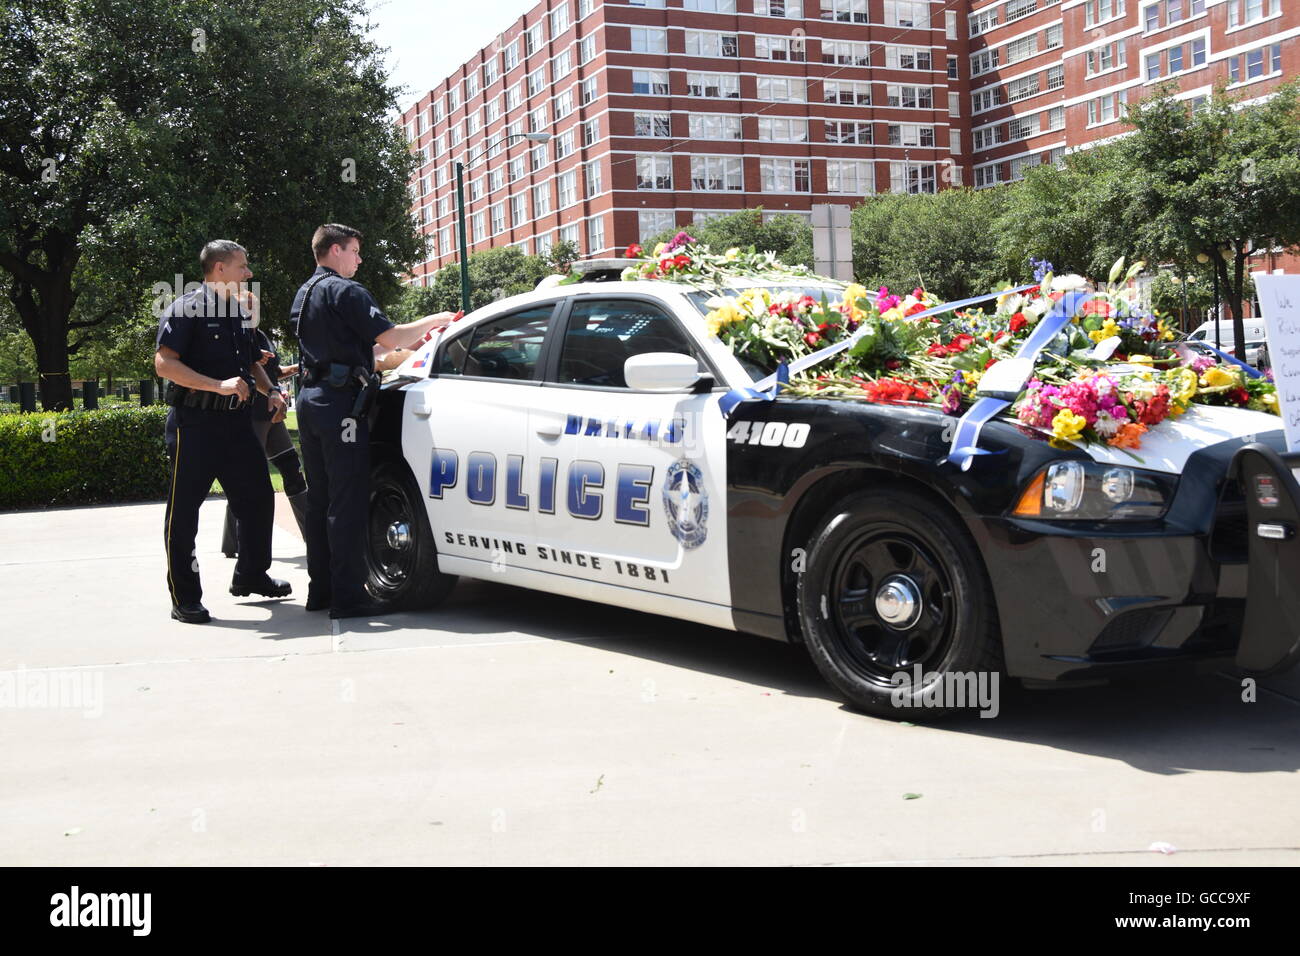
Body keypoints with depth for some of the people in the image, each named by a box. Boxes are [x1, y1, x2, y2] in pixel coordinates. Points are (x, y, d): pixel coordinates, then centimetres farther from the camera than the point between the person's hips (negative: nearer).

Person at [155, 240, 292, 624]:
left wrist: (270, 392, 10)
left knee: (257, 499, 12)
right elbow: (164, 363, -17)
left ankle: (251, 576, 30)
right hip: (194, 422, -7)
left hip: (236, 420, 8)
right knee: (183, 510, 0)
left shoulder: (240, 310, 16)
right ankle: (184, 599, 6)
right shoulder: (186, 309, -8)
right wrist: (218, 385, -25)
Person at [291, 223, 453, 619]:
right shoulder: (345, 291, -9)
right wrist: (433, 320, 0)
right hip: (340, 401, -9)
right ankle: (348, 597, -8)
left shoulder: (303, 295, 19)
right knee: (348, 502, -8)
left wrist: (413, 339, 20)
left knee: (319, 498, 12)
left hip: (310, 399, 9)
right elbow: (390, 337, -16)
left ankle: (320, 589, 17)